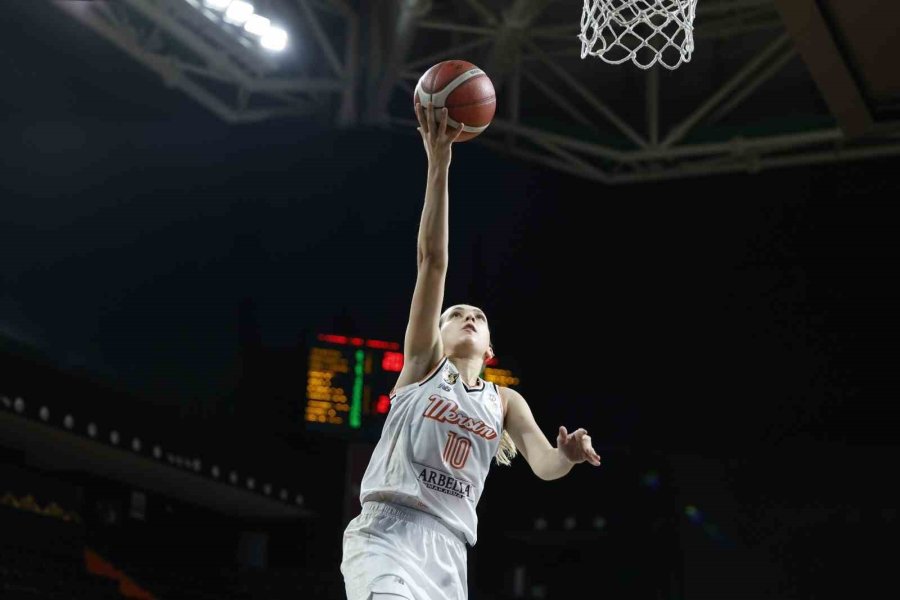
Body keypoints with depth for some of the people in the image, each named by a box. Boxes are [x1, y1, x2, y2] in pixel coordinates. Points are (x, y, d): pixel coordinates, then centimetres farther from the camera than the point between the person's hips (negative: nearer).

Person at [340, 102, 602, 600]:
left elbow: (543, 463, 4)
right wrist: (438, 164, -6)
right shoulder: (423, 361, 11)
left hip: (448, 549, 5)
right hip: (388, 531, -5)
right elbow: (433, 260, 2)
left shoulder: (506, 401, 20)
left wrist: (567, 455, -21)